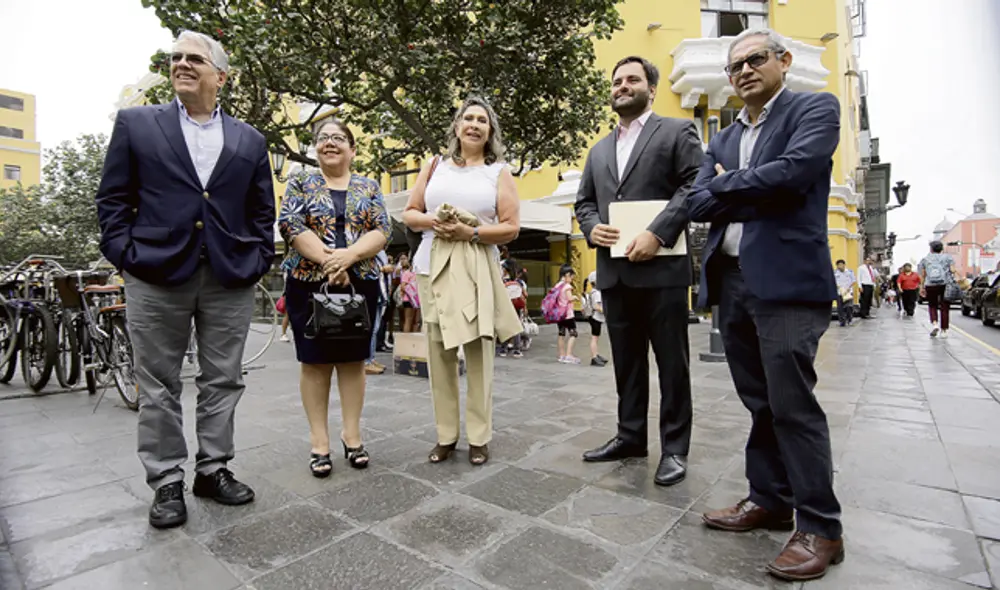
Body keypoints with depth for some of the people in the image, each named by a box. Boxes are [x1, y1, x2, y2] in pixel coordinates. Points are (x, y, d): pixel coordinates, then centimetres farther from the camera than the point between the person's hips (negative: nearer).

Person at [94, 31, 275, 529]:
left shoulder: (249, 140, 13)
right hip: (157, 277, -1)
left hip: (230, 280, 1)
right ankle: (166, 482, 21)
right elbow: (113, 198, 7)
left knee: (222, 381, 9)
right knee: (158, 388, 7)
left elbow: (263, 212, 12)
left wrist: (258, 262, 1)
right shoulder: (135, 123, 10)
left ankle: (213, 469, 24)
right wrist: (125, 256, -4)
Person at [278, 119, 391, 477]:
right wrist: (326, 261, -17)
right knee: (315, 362, 3)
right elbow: (290, 224, -7)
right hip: (309, 284, -1)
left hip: (360, 284, 1)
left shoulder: (369, 187, 10)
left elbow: (382, 230, -2)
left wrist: (348, 255, -18)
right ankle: (319, 441, 13)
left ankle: (352, 435, 18)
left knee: (353, 360, 6)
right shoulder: (301, 182, 7)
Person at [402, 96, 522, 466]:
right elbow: (409, 214, 13)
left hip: (477, 269, -2)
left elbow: (511, 227, 0)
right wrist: (430, 221, -8)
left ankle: (479, 437, 11)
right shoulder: (435, 166, 14)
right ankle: (445, 435, 17)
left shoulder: (499, 172, 8)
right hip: (434, 267, 2)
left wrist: (471, 232, -14)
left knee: (479, 352, -2)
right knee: (439, 352, 4)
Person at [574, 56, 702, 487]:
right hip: (614, 270, 6)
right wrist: (591, 227, -2)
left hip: (661, 267, -5)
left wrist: (657, 232, -18)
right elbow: (583, 200, 20)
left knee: (671, 362, 3)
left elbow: (695, 185, -7)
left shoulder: (677, 131, 5)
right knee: (626, 361, 13)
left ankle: (674, 448, 16)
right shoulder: (599, 150, 22)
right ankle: (630, 436, 26)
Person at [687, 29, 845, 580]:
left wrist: (727, 184, -1)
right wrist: (760, 197, -7)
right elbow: (698, 203, 7)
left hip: (787, 281, -6)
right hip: (730, 282, 6)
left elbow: (793, 172, -15)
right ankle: (769, 500, 27)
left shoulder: (815, 107, 4)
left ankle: (820, 527, 12)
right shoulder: (723, 138, 20)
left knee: (792, 404, -4)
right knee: (760, 403, 13)